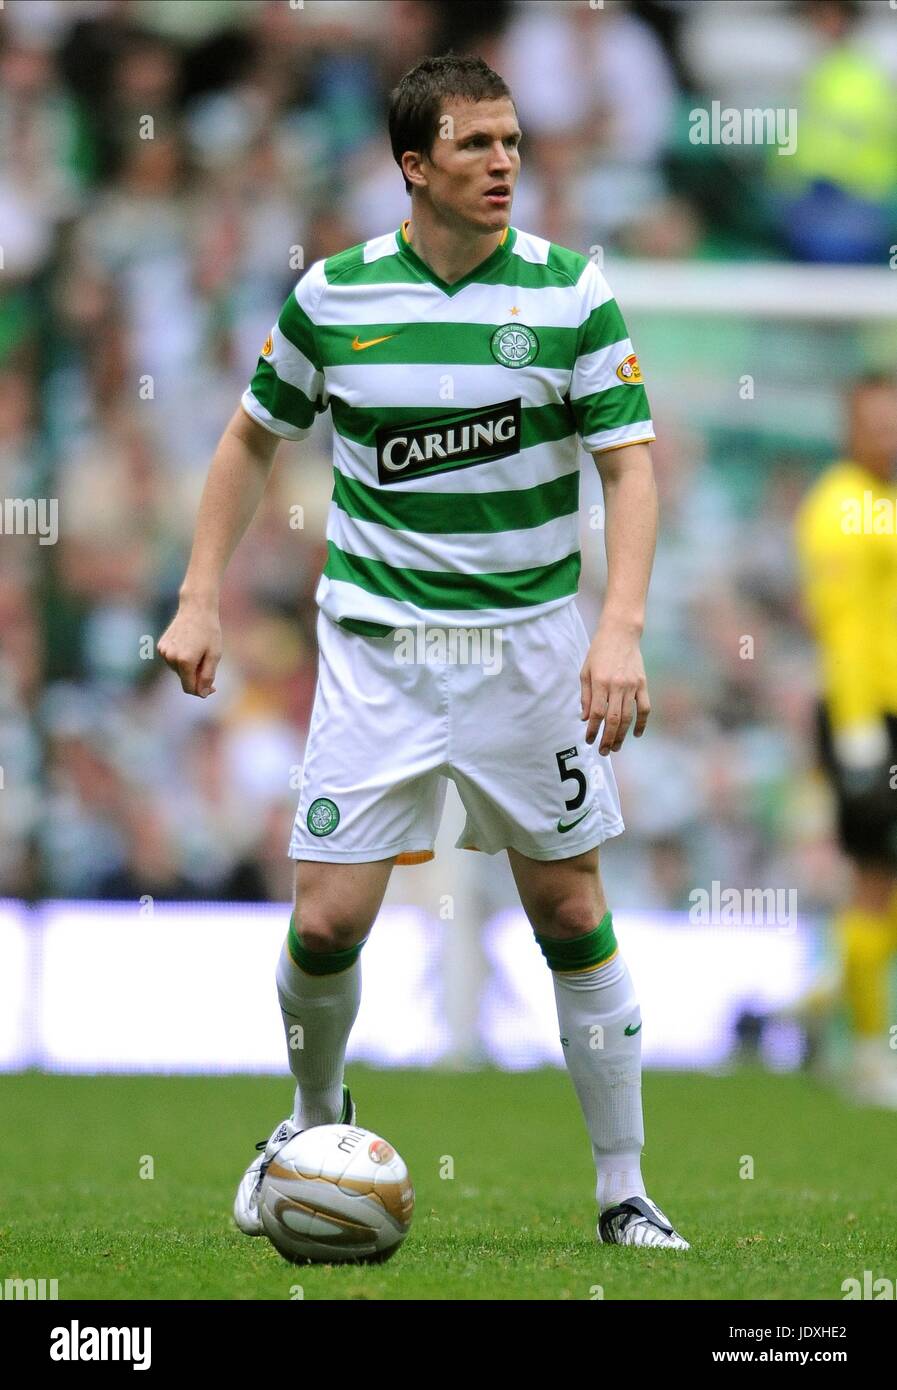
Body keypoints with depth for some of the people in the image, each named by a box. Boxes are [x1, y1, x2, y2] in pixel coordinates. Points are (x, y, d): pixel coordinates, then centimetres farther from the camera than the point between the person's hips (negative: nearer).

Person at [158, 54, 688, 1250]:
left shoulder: (571, 293, -5)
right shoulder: (334, 295, -2)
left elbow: (631, 465, -8)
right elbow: (254, 439, 13)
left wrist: (620, 629, -21)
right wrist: (201, 598, 7)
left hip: (529, 645, 0)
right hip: (376, 646, 0)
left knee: (572, 914, 1)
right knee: (329, 921, -6)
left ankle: (626, 1196, 11)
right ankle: (315, 1124, 24)